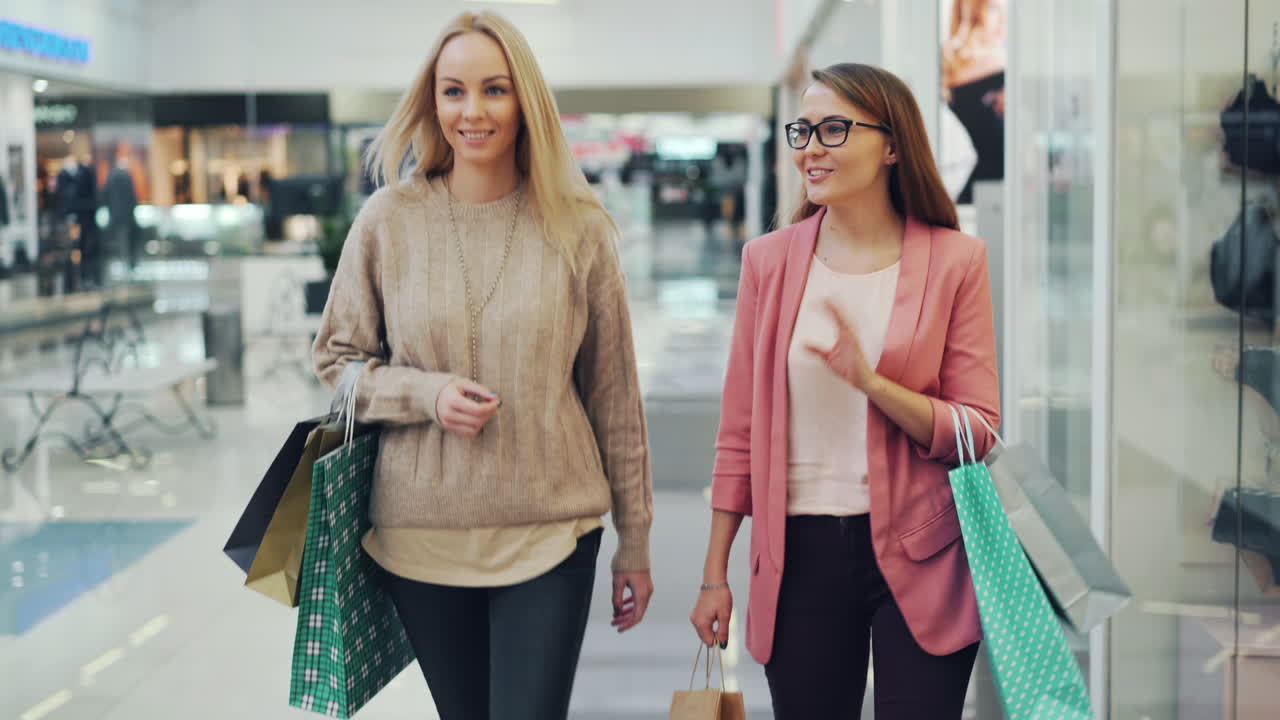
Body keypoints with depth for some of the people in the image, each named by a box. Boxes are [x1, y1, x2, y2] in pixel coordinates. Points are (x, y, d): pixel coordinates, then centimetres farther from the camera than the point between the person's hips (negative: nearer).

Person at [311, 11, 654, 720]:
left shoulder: (578, 229, -2)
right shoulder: (389, 220, -1)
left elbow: (614, 393, 3)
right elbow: (335, 360, 8)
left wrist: (635, 542, 6)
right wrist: (426, 394, -12)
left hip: (550, 535, -1)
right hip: (421, 533, 1)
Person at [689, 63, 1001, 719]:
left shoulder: (955, 261, -3)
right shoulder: (770, 259, 3)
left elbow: (978, 434, -4)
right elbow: (741, 433, 7)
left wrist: (870, 381, -21)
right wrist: (715, 574, 7)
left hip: (919, 561, -2)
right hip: (800, 556, 2)